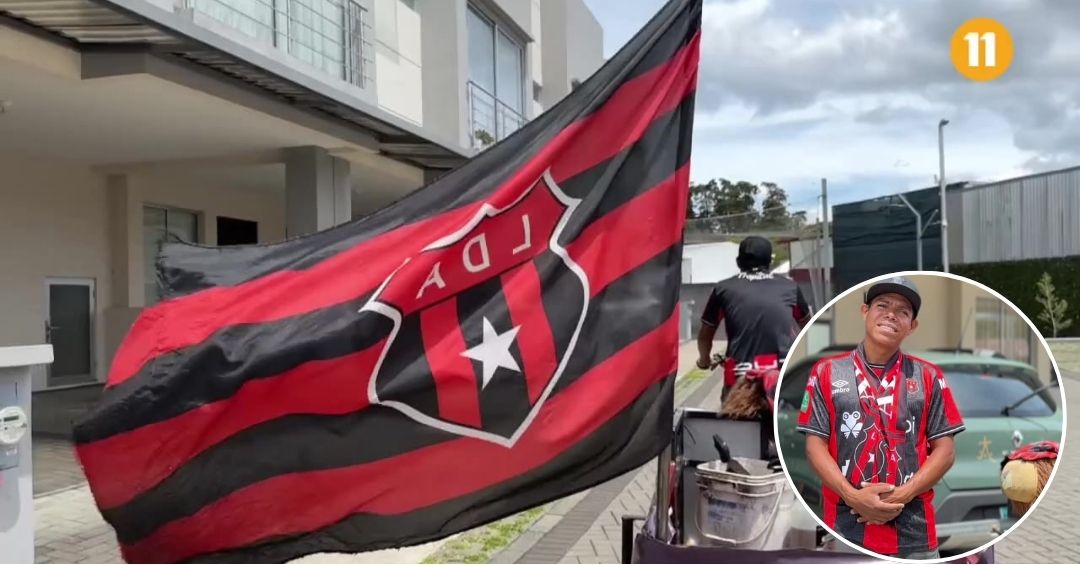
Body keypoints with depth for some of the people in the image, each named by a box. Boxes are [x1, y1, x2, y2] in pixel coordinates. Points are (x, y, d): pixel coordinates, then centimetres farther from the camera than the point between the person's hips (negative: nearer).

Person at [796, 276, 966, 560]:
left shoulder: (929, 377, 9)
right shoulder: (827, 372, 5)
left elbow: (945, 451, 5)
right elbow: (815, 446, 1)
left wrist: (902, 495, -9)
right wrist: (853, 496, -13)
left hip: (913, 532, 1)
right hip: (845, 527, -1)